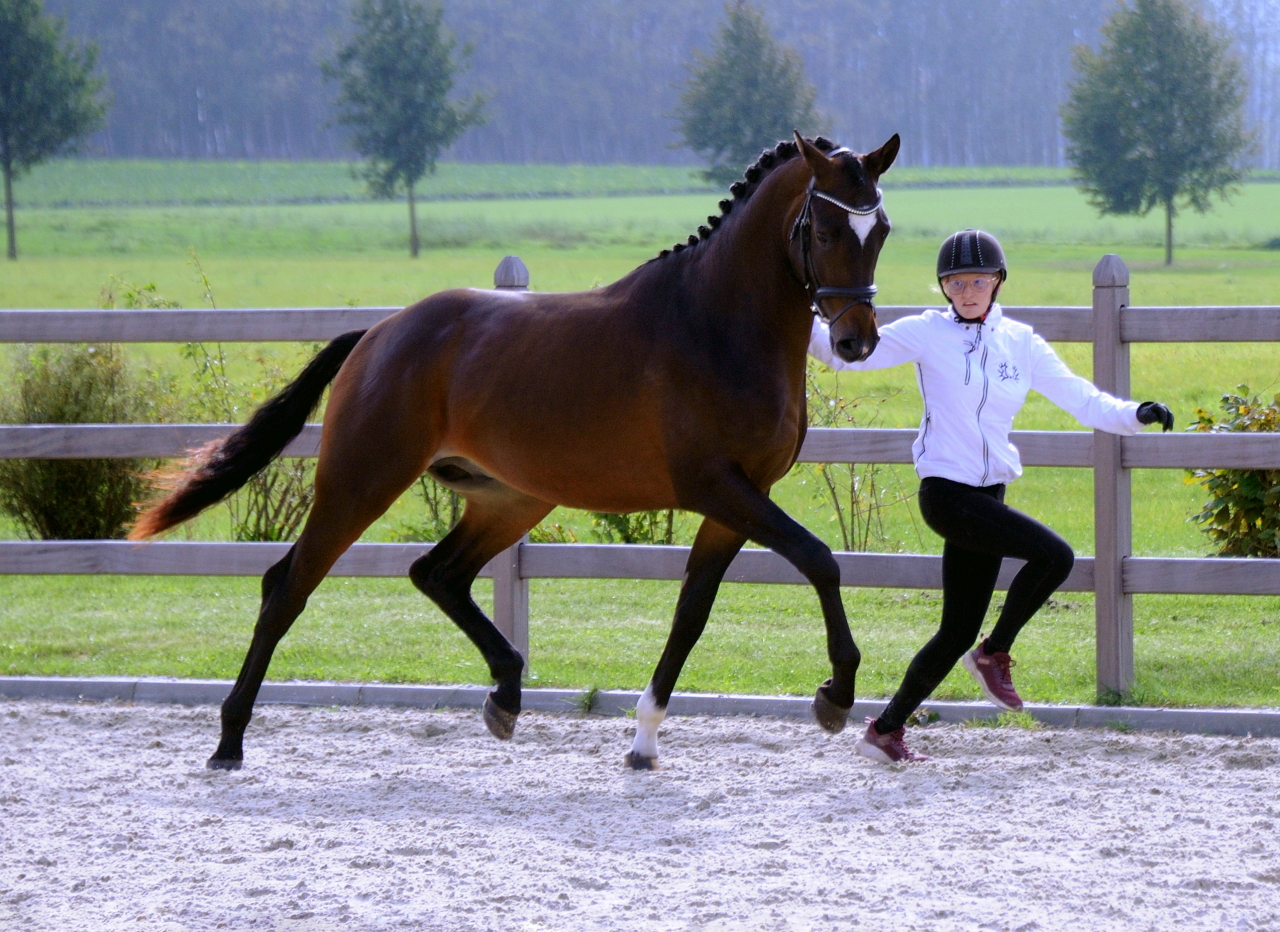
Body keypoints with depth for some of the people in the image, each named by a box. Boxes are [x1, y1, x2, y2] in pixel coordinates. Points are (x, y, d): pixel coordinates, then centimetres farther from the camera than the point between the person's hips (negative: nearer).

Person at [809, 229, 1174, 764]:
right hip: (945, 494, -6)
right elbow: (849, 352, -3)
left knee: (959, 630, 6)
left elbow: (1081, 400, 6)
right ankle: (994, 654, -2)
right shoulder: (926, 335, -2)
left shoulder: (1020, 344, 8)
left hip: (988, 496, 6)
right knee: (1053, 555, -21)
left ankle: (887, 729, 17)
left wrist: (1135, 415, -11)